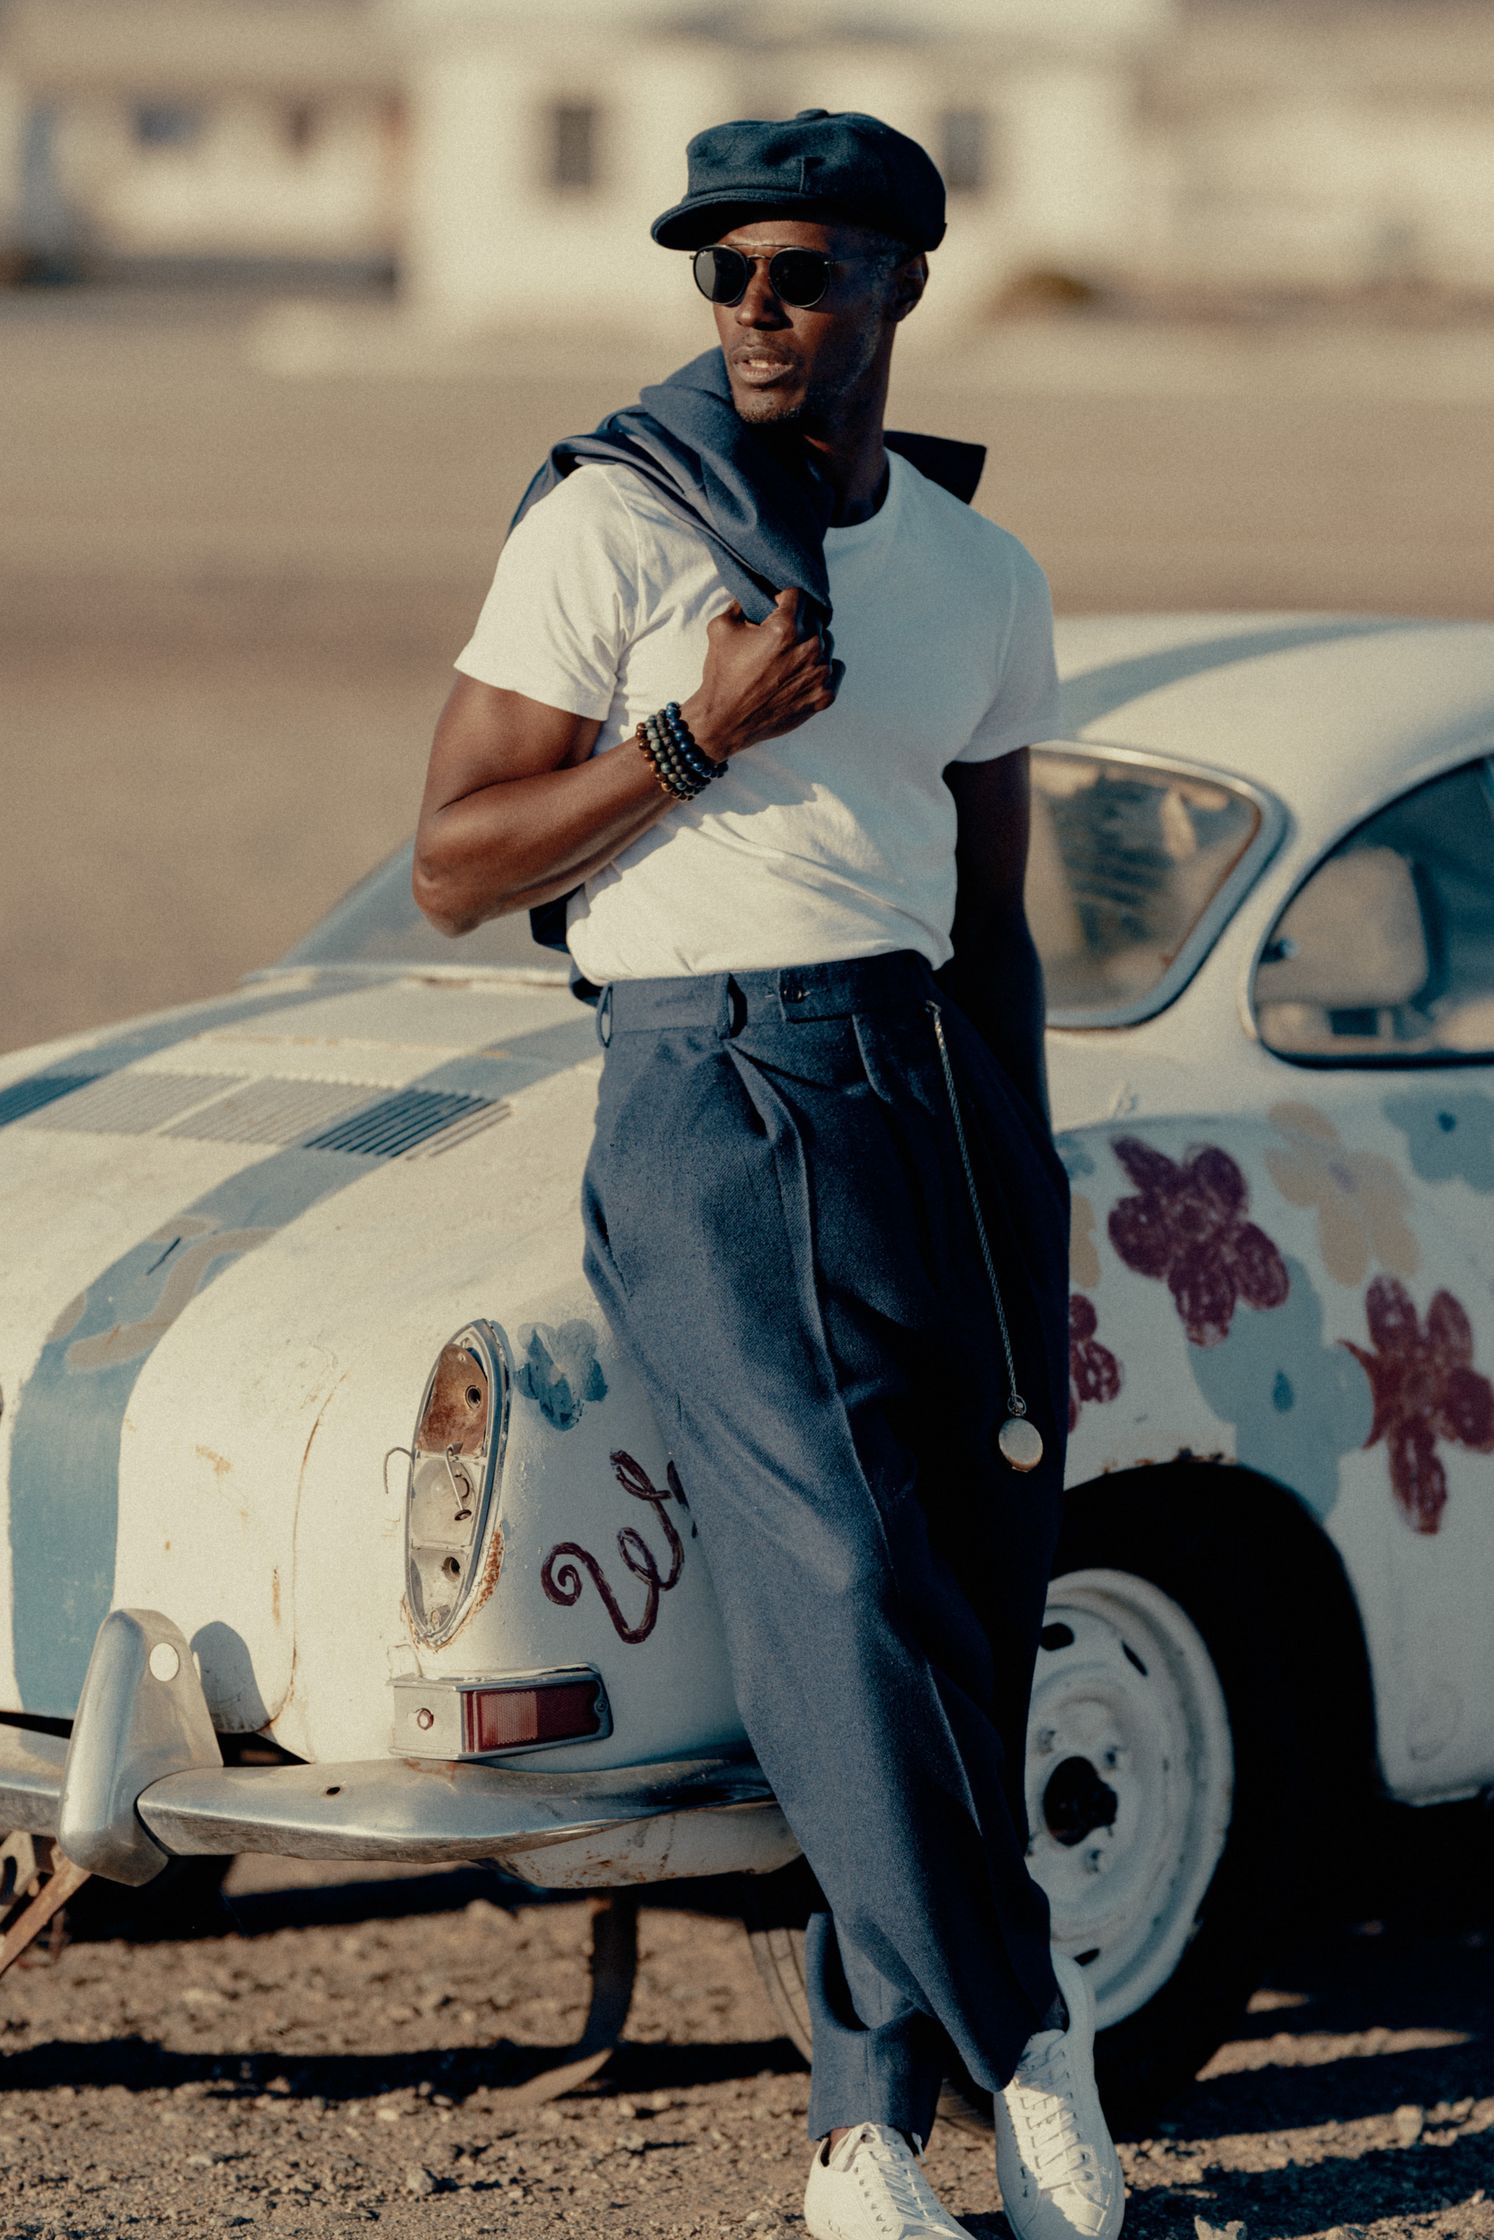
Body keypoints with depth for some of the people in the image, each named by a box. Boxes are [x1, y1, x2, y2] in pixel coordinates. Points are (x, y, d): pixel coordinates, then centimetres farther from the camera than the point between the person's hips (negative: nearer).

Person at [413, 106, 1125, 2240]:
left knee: (972, 1625, 0)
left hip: (934, 1098, 5)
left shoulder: (983, 580, 13)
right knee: (847, 1604, -16)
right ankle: (1029, 2021, 0)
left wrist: (1039, 1238, 17)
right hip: (710, 1103, -5)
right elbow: (455, 870, -3)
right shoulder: (608, 525, -3)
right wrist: (700, 733, -15)